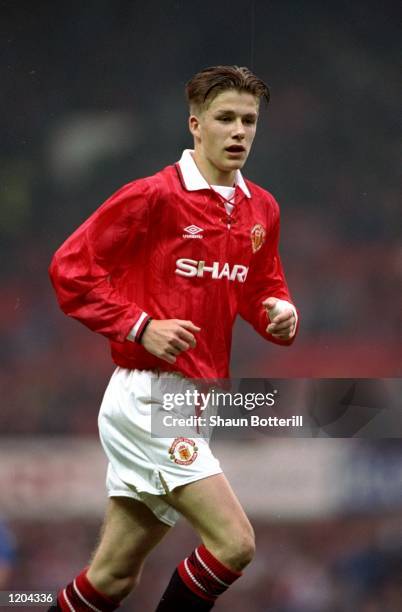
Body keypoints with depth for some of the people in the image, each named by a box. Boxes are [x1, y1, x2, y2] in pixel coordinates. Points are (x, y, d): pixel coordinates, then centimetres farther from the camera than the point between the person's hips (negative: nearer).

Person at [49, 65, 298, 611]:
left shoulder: (261, 209, 10)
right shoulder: (154, 197, -11)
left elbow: (263, 290, 22)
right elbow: (70, 268, -9)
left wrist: (281, 313, -1)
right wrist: (140, 327, -16)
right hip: (149, 397, -7)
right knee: (234, 544, -16)